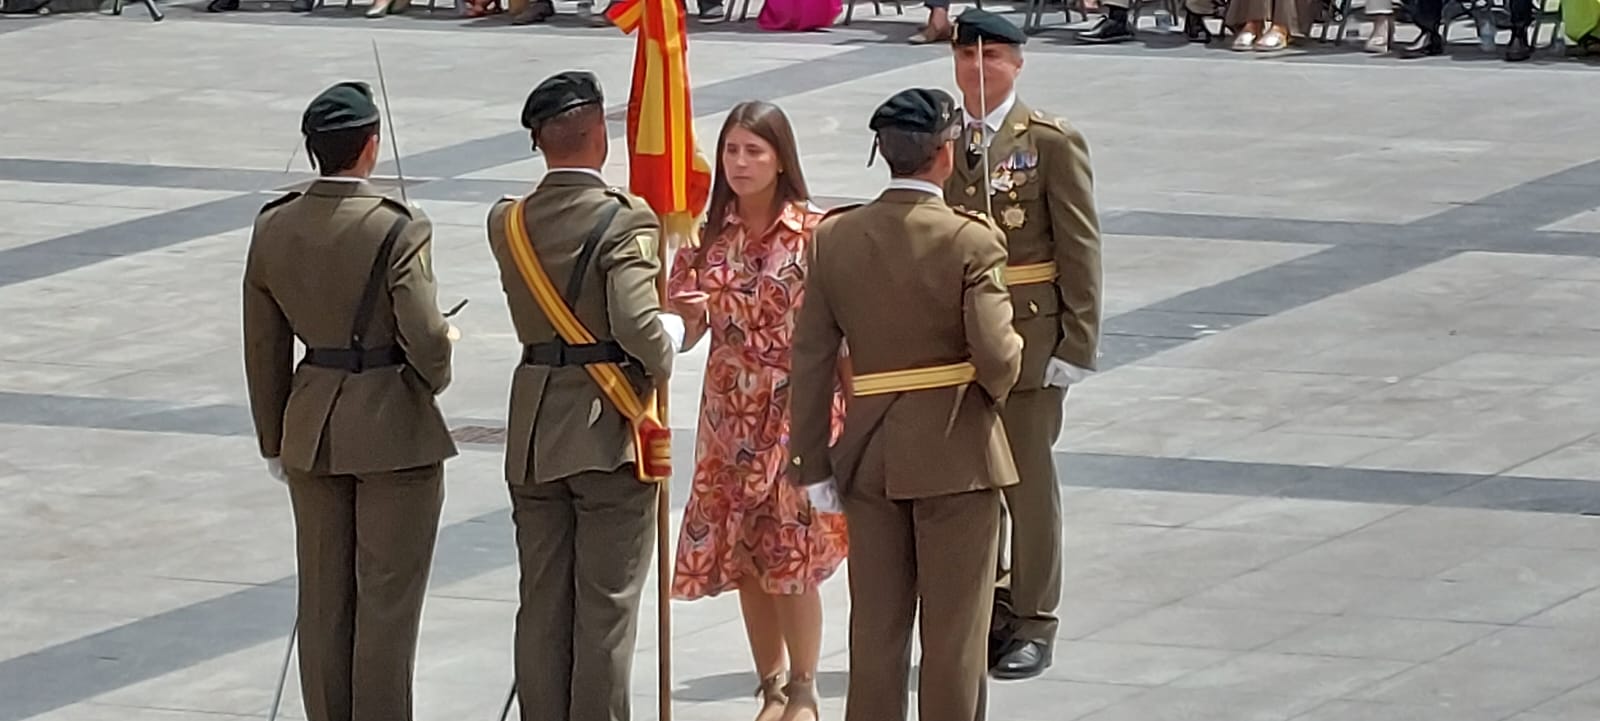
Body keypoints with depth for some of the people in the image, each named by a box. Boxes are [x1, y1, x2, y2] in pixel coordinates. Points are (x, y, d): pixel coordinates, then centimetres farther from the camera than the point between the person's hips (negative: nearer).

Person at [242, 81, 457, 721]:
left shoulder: (273, 228, -1)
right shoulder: (397, 230, -18)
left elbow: (263, 348, 6)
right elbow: (425, 337, -22)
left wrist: (275, 441, 16)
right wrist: (436, 375, 2)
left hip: (312, 428, 5)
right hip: (394, 428, -5)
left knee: (322, 597, 13)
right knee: (387, 598, 4)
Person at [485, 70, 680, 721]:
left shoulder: (507, 224, 3)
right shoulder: (623, 221, -15)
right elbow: (638, 324, -25)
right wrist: (661, 366, -5)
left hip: (533, 435, 5)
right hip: (609, 432, -5)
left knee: (542, 601, 11)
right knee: (607, 604, 1)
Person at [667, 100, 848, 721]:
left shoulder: (815, 233, -8)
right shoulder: (709, 237, 3)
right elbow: (683, 330, 1)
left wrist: (845, 413, -9)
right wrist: (688, 311, -21)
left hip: (796, 413, -4)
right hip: (731, 415, 4)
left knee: (792, 555, -4)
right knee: (743, 556, 7)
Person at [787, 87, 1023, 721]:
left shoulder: (834, 238, -2)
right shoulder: (972, 242, -15)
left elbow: (811, 360, 1)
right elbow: (995, 358, -21)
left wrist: (813, 464, 6)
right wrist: (1004, 374, 3)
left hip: (869, 454, 4)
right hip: (956, 454, -4)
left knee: (874, 632, 12)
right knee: (953, 636, 5)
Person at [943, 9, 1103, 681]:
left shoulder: (1052, 142, -5)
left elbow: (1080, 247, -6)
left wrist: (1077, 342, -11)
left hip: (1027, 335, -4)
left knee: (1028, 478, 3)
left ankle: (1031, 622, 11)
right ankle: (980, 611, 20)